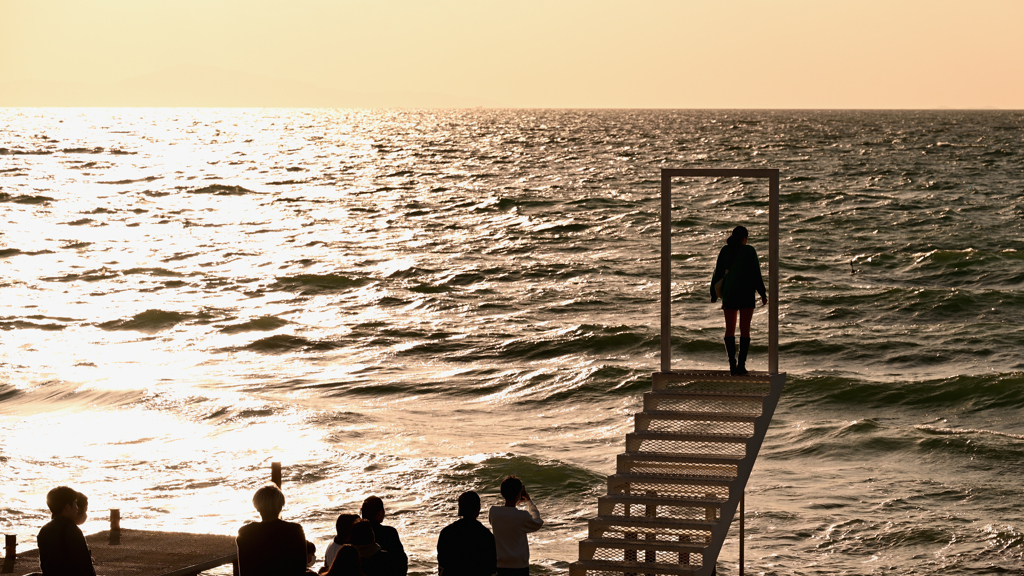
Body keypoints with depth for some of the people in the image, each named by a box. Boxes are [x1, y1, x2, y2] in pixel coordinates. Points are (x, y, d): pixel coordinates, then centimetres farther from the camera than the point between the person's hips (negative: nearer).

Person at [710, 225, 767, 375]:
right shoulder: (749, 250, -6)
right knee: (745, 330, 3)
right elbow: (756, 273, -7)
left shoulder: (725, 250, 2)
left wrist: (714, 294, 10)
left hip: (729, 294, 2)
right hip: (746, 293, -2)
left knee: (730, 329, 9)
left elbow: (718, 273, 3)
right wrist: (763, 294, 0)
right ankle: (741, 364, -4)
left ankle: (732, 364, 1)